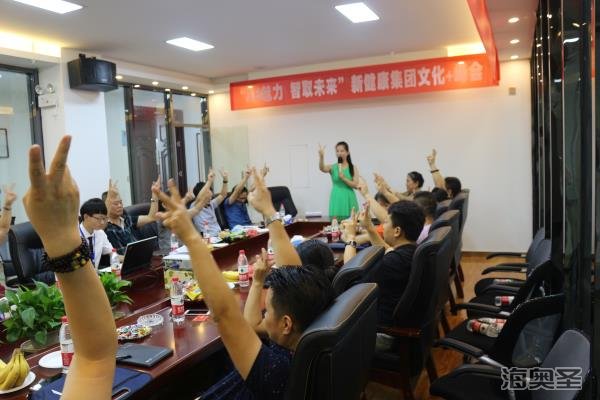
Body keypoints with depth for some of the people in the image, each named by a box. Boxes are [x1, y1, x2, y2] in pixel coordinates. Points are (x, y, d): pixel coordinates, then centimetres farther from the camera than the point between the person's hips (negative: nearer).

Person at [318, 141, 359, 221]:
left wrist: (344, 178, -16)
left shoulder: (353, 168, 4)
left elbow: (356, 185, -4)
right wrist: (321, 156, -36)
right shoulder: (332, 167, 3)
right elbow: (322, 169, -19)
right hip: (336, 199, 0)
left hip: (348, 199, 0)